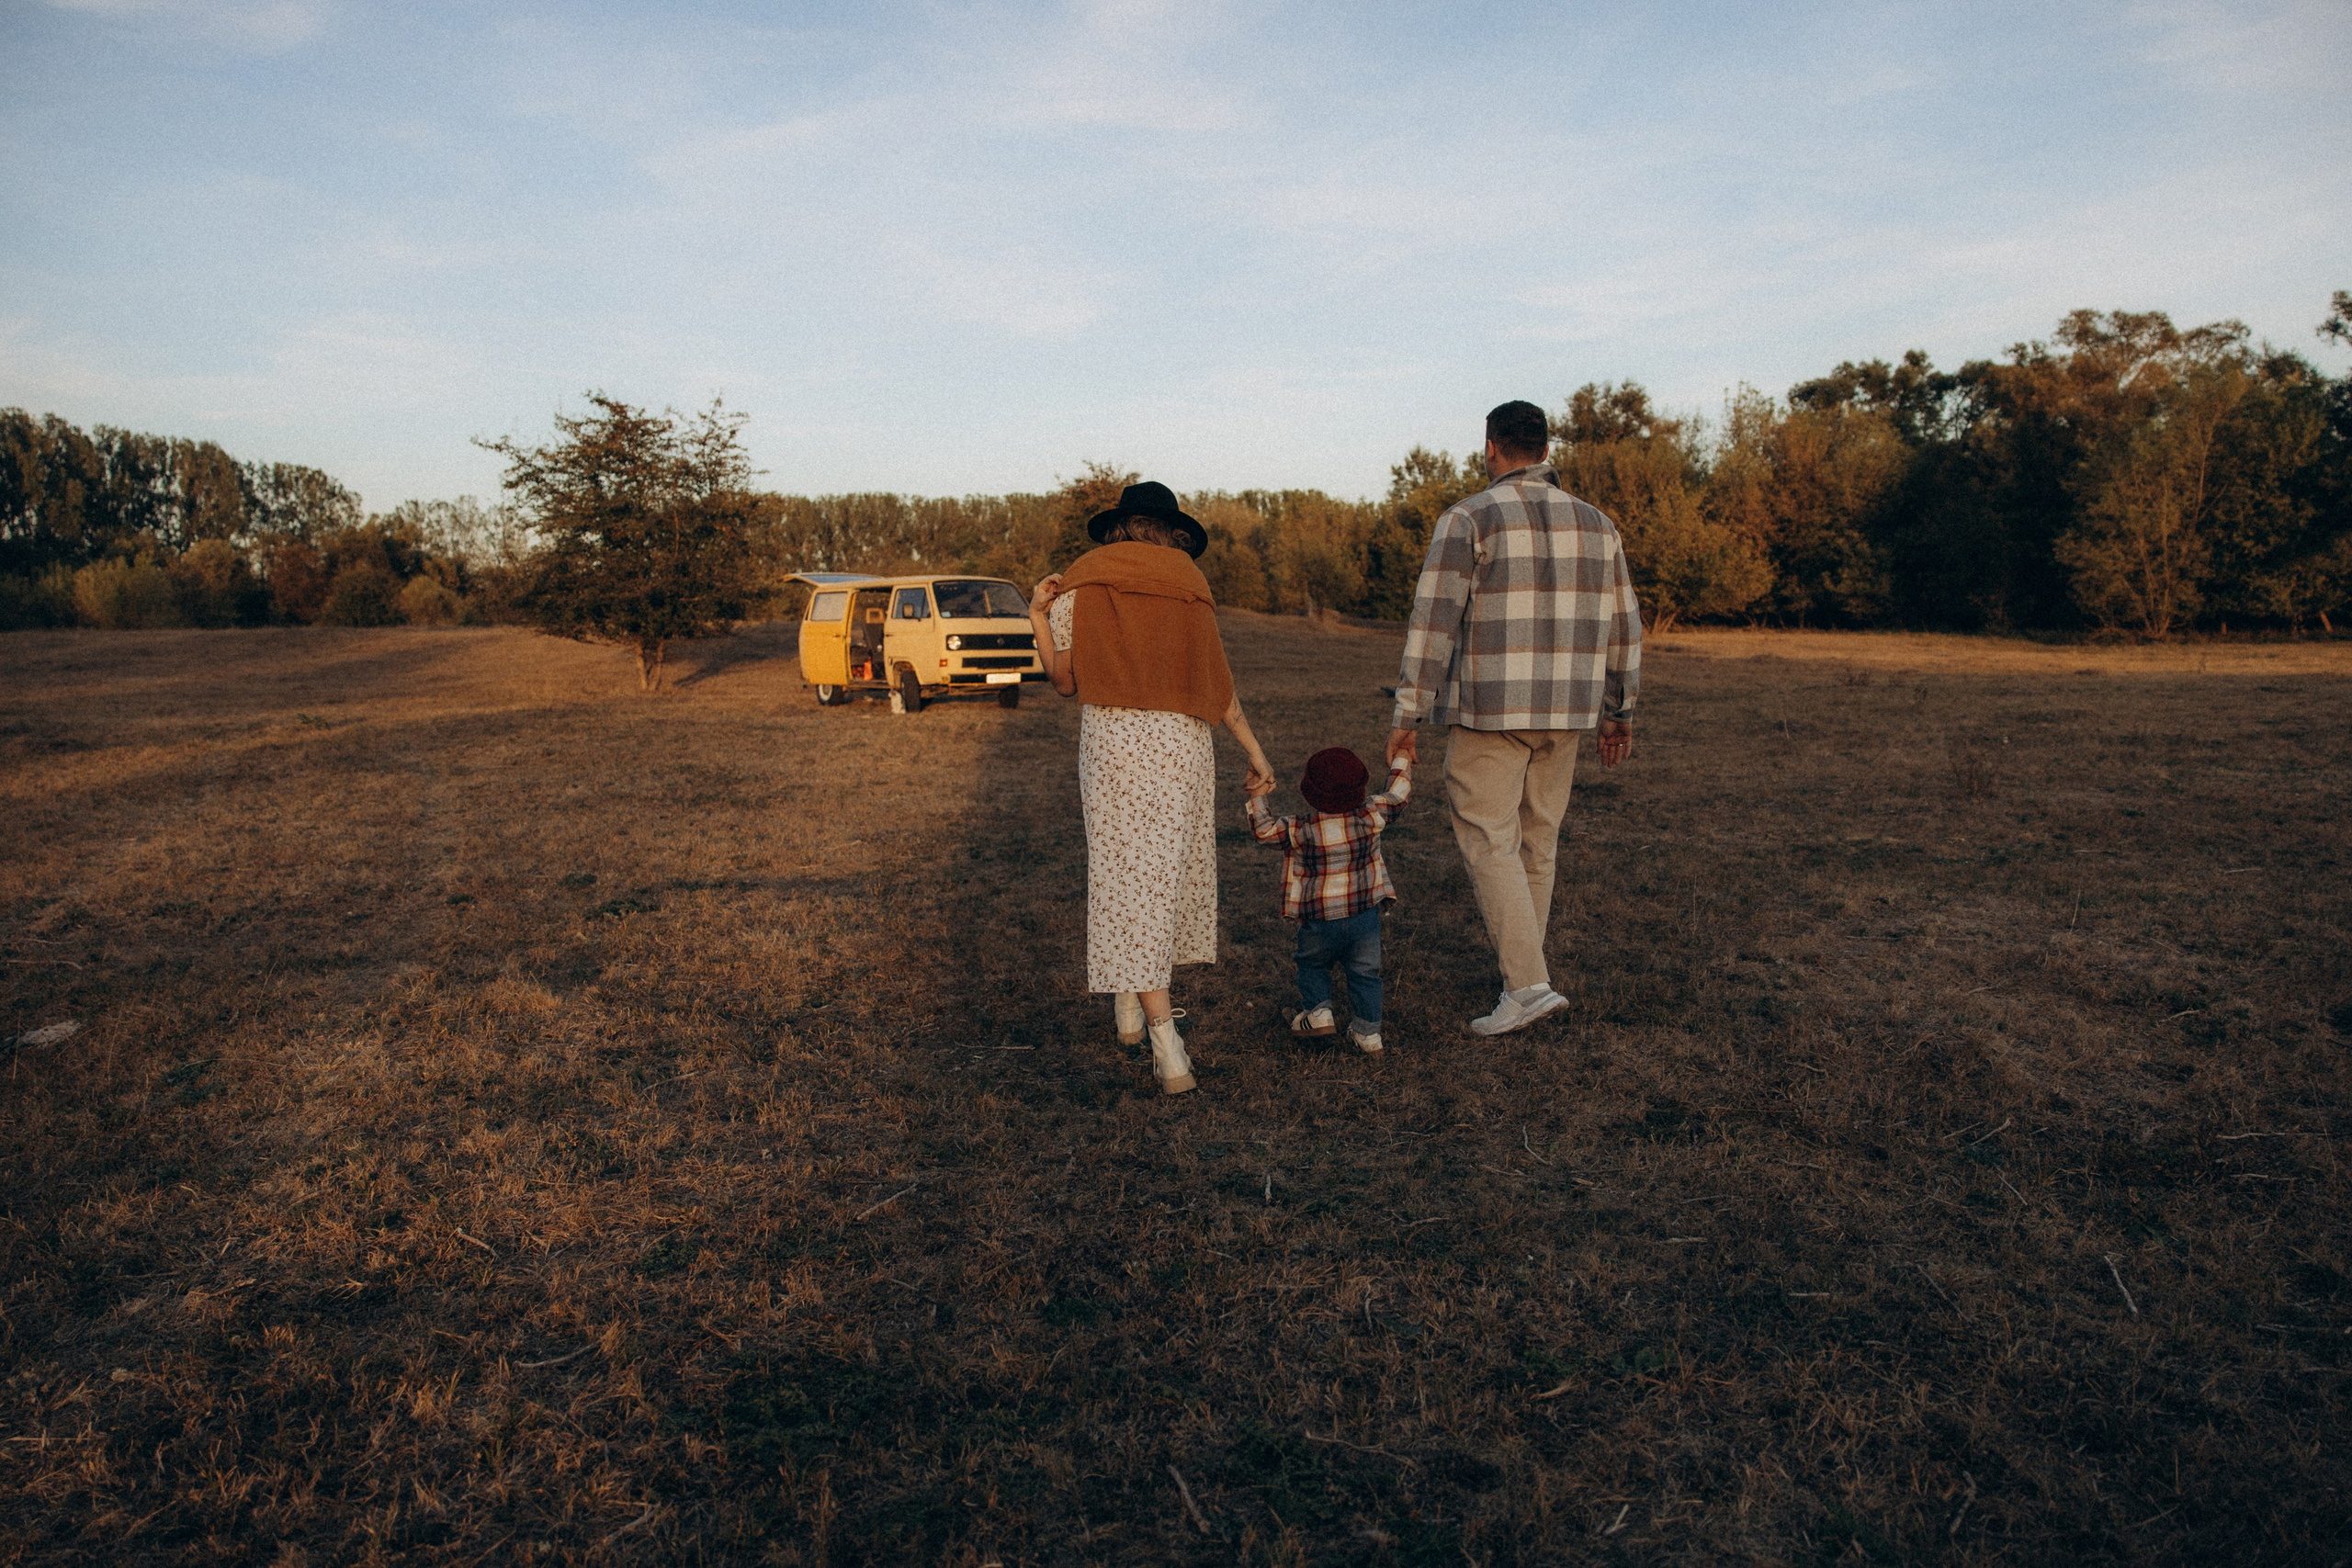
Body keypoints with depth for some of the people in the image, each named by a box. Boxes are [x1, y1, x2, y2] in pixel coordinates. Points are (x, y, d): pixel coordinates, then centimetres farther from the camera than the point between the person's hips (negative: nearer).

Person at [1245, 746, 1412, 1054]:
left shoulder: (1299, 832, -17)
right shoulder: (1369, 818, -11)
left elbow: (1263, 828, -5)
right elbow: (1396, 795, 5)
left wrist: (1257, 794, 5)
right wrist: (1401, 759, 19)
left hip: (1320, 923, -2)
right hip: (1365, 916, 2)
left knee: (1312, 966, 24)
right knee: (1364, 972, 16)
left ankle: (1317, 1011, 12)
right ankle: (1367, 1031, 17)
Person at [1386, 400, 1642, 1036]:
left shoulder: (1468, 519, -7)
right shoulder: (1595, 522, 9)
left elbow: (1433, 621, -12)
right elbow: (1622, 625, 12)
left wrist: (1407, 715, -9)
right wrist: (1619, 711, 21)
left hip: (1488, 710, -5)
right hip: (1563, 712, 6)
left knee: (1488, 842, -1)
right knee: (1537, 840, 15)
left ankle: (1527, 983, -9)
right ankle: (1519, 970, 26)